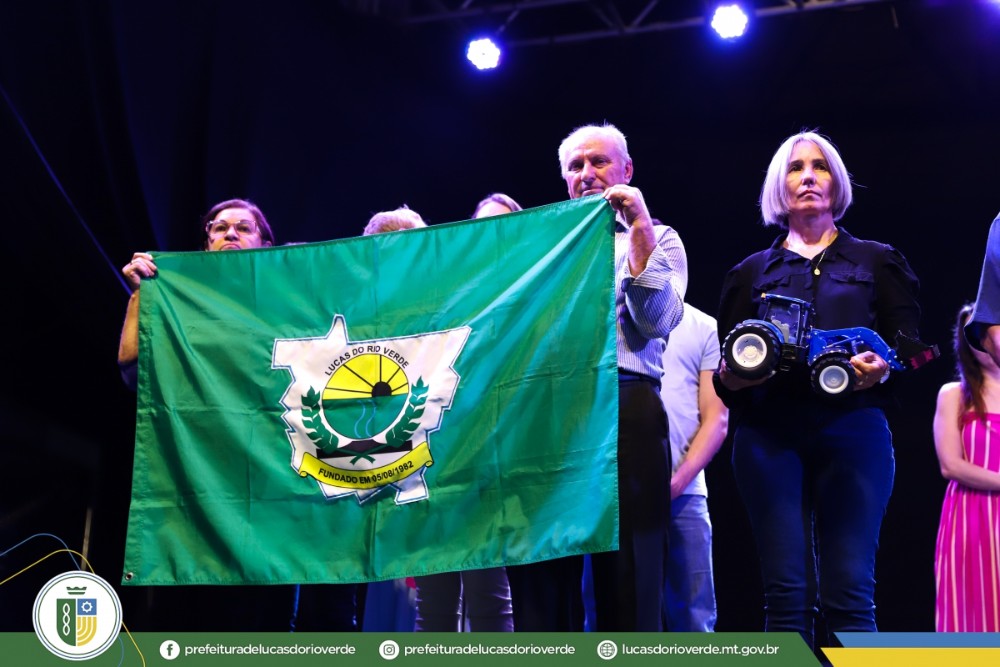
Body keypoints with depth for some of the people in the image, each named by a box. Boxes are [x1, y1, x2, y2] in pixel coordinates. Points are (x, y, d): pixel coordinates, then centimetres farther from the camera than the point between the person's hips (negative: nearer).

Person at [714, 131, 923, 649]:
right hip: (768, 436, 1)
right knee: (786, 594, -6)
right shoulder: (752, 271, 21)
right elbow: (726, 376, 16)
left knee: (849, 592, -11)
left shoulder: (877, 261, 19)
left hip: (852, 430, -1)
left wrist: (882, 370, -12)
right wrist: (731, 376, -7)